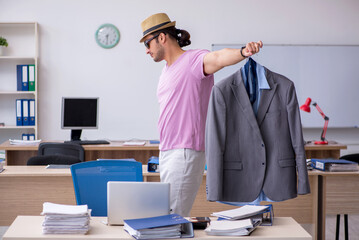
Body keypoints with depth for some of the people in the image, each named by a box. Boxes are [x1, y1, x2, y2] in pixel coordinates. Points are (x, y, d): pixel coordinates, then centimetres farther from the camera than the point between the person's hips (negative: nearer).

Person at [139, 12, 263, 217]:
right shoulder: (167, 71, 19)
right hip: (168, 152, 9)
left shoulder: (194, 60, -10)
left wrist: (242, 52, -52)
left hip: (186, 152, -9)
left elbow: (218, 57, -31)